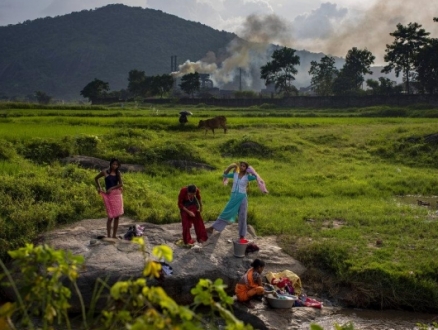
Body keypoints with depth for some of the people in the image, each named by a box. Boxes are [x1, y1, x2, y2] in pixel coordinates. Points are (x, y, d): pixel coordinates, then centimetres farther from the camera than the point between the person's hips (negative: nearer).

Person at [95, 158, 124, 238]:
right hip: (109, 195, -4)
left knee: (117, 216, 5)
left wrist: (112, 188, -13)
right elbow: (96, 178, 14)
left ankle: (114, 235, 14)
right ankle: (108, 236, 0)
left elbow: (121, 184, -2)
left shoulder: (118, 173, 8)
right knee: (111, 216, -7)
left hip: (117, 194, 4)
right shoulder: (105, 172, 0)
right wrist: (99, 187, 6)